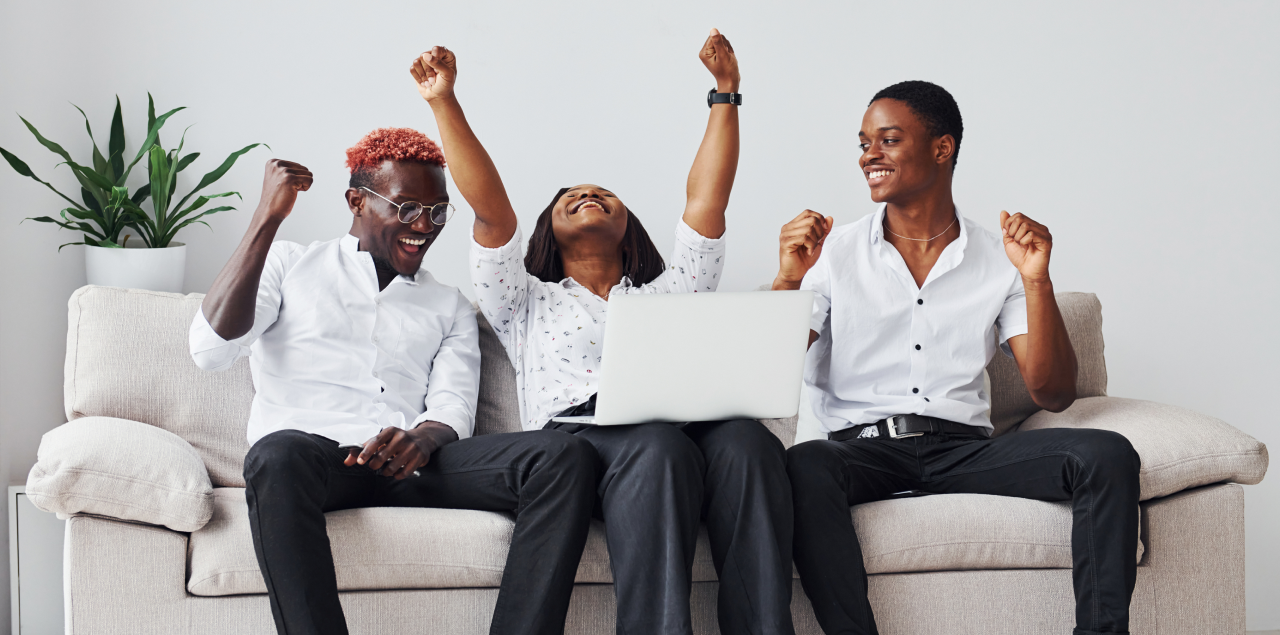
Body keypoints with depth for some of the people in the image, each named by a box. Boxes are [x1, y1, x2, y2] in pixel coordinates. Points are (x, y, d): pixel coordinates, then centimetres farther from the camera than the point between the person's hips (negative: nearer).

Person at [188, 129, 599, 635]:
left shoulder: (450, 307, 27)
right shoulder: (288, 265, 20)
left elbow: (453, 407, 10)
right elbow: (211, 349, 2)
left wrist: (421, 440, -17)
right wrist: (268, 217, -1)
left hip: (412, 463, 3)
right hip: (315, 455, -3)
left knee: (565, 455, -23)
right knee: (279, 454, -41)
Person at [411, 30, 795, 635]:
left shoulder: (667, 293, 38)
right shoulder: (528, 302, 32)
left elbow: (707, 199, 29)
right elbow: (491, 210, 20)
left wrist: (725, 93, 27)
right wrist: (444, 104, 13)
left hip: (686, 423, 2)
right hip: (577, 433, -2)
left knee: (747, 441, -35)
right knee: (658, 448, -39)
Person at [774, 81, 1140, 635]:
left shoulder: (998, 260, 11)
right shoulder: (833, 253, 9)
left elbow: (1053, 395, 4)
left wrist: (1035, 280, -7)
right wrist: (788, 283, -13)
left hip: (964, 449, 2)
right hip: (861, 445, -1)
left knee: (1106, 455, -23)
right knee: (803, 468, -37)